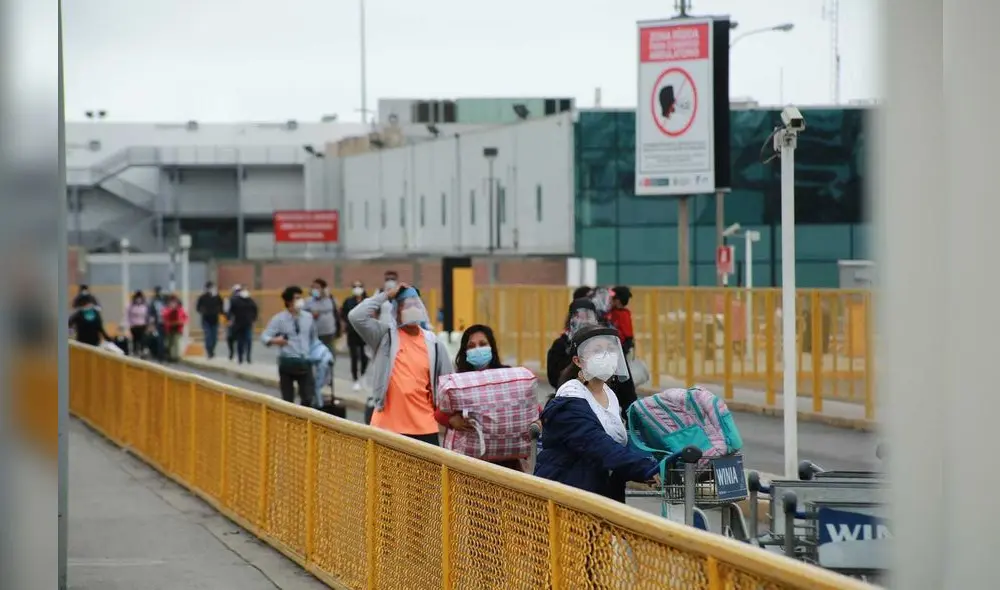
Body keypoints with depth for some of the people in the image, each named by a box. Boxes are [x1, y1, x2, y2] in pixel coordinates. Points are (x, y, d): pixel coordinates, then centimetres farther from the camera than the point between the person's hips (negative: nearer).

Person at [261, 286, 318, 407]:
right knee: (288, 400, 4)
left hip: (305, 362, 3)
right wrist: (273, 341, -30)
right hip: (287, 362, -3)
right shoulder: (279, 319, -5)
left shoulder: (308, 317, 6)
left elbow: (314, 338, 18)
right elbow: (264, 336, -9)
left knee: (308, 399, -2)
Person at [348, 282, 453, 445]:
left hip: (424, 428, 2)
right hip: (387, 426, -2)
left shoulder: (433, 344, 7)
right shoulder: (385, 335, -1)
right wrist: (386, 295, -11)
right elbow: (356, 316, -16)